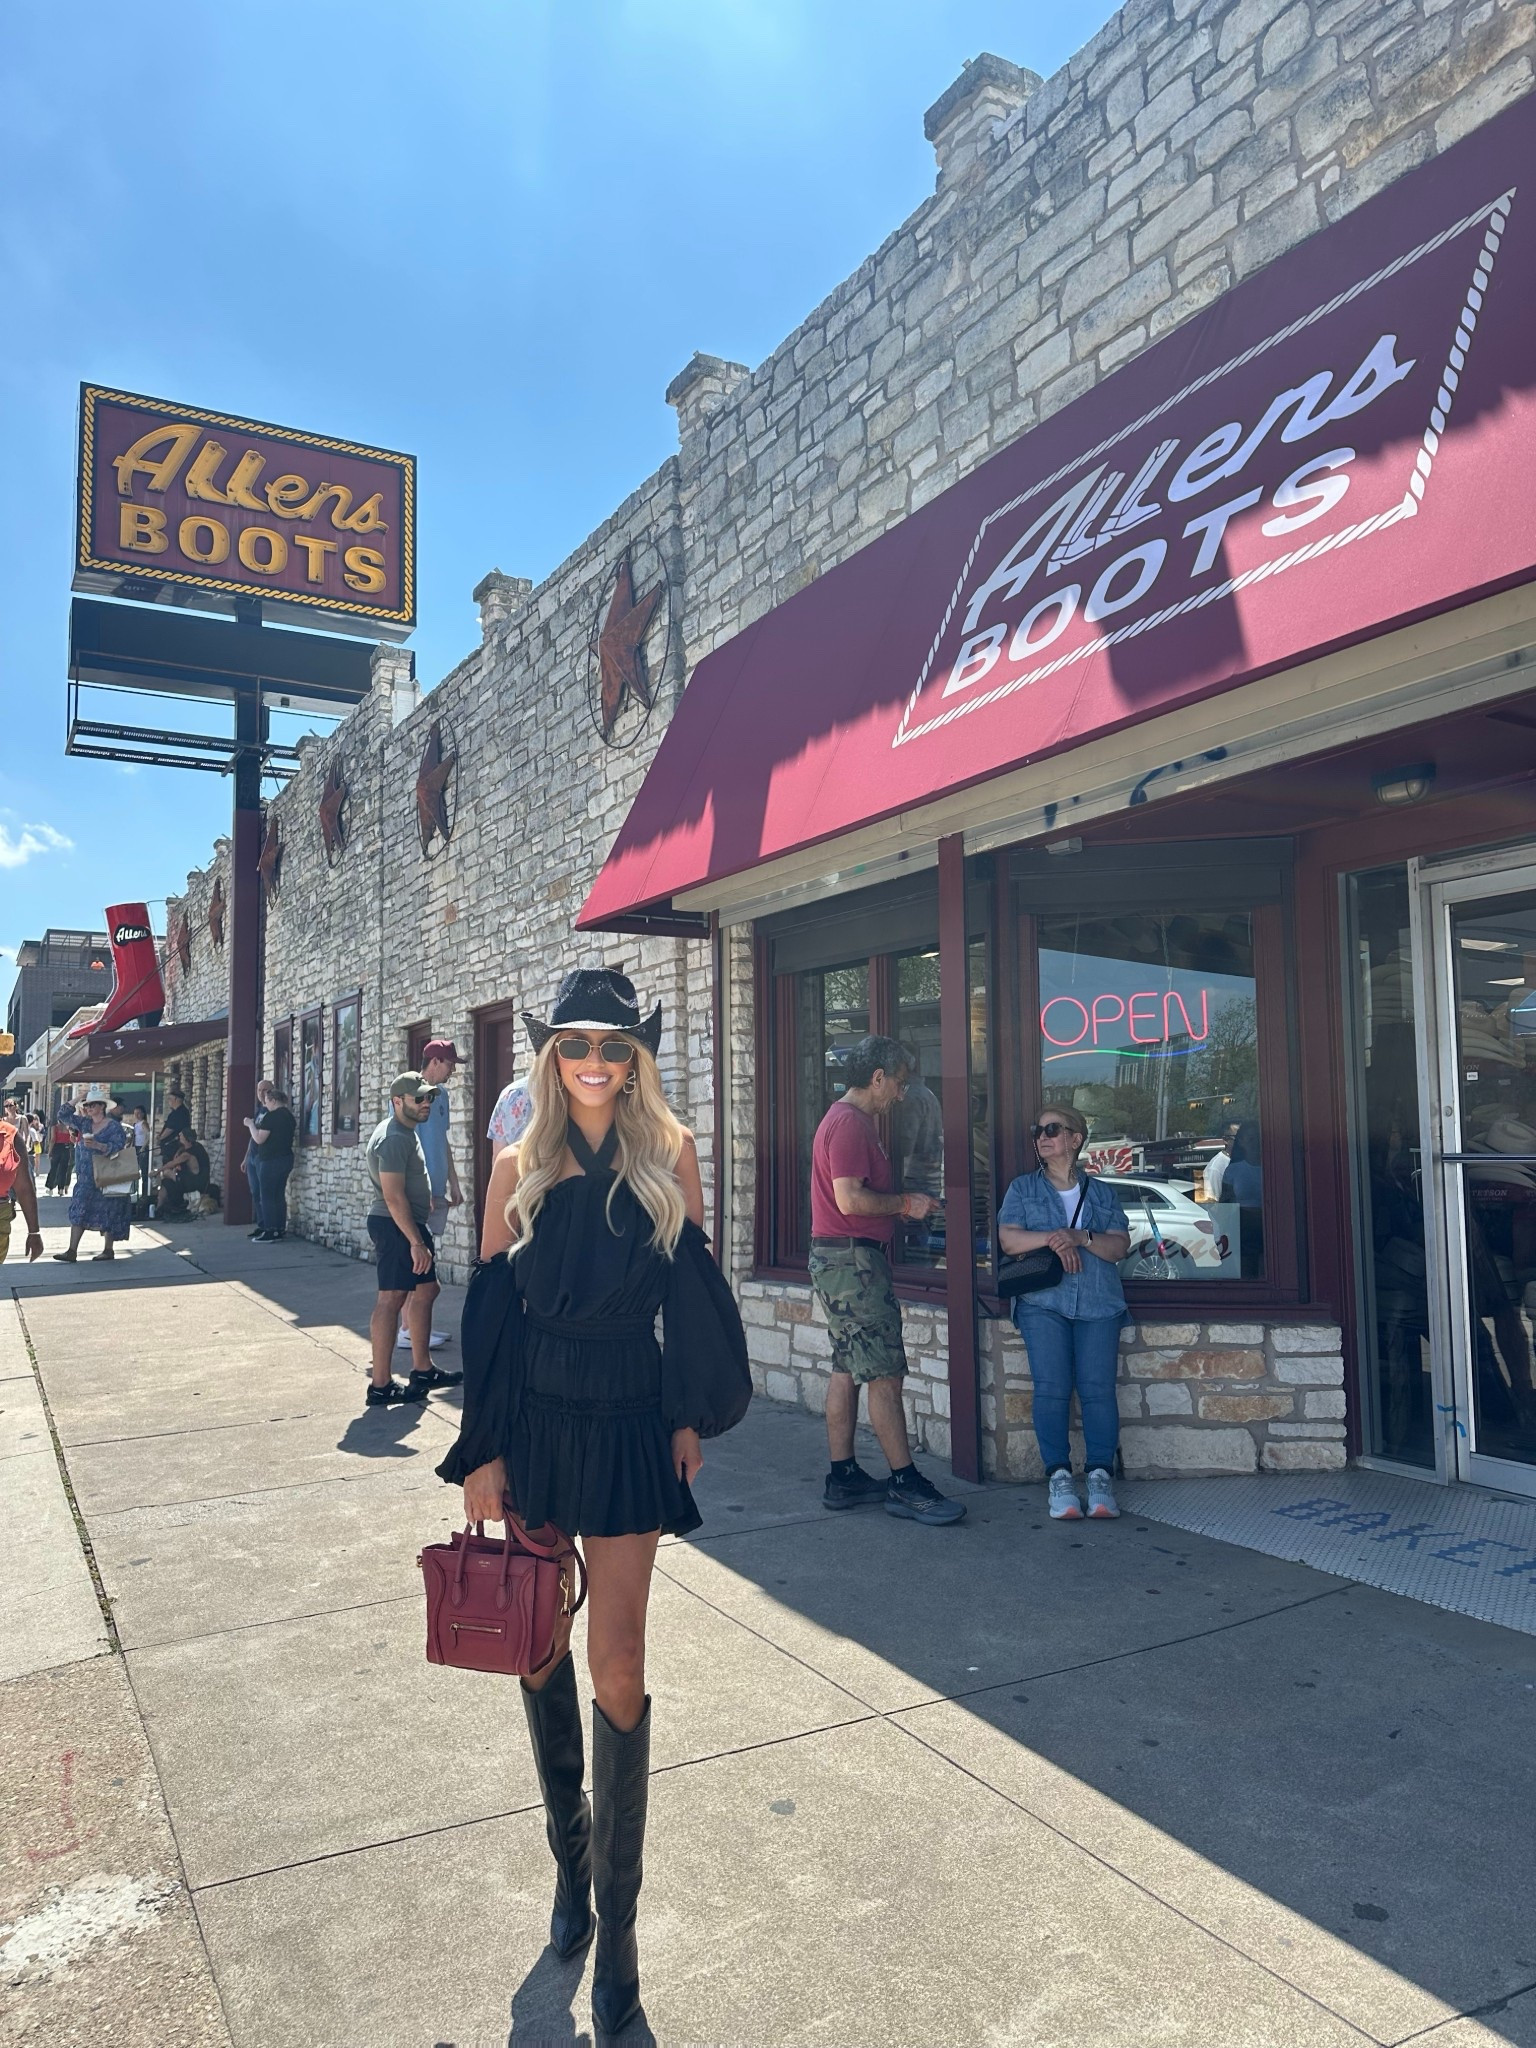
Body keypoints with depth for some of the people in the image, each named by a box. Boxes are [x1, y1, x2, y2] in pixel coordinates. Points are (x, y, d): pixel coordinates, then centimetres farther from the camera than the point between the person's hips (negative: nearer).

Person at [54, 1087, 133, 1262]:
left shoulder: (113, 1126, -10)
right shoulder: (85, 1123, 9)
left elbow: (118, 1147, -19)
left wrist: (96, 1145, -31)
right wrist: (79, 1099, 2)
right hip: (85, 1178, 6)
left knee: (107, 1214, 2)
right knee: (78, 1211, 1)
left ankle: (109, 1250, 14)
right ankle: (72, 1251, 0)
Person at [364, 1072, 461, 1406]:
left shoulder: (405, 1132, 15)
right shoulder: (395, 1139, -19)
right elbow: (393, 1196, -24)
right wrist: (416, 1242, -24)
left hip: (409, 1224, 11)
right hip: (397, 1227, -11)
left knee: (425, 1291, 14)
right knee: (392, 1298, -7)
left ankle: (422, 1370, 24)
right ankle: (381, 1385, -4)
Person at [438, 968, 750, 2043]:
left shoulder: (670, 1155, -3)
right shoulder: (520, 1167, -1)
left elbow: (692, 1294, 2)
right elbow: (491, 1313, -1)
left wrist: (688, 1419, -1)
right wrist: (482, 1453, -2)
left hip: (629, 1425, -2)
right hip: (532, 1420, 2)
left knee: (617, 1665, 0)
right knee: (539, 1645, 14)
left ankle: (616, 1933, 16)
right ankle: (571, 1854, 39)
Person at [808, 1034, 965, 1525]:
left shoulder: (850, 1120, 19)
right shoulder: (850, 1122, -15)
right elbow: (850, 1198, -23)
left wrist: (905, 1201, 14)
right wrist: (905, 1203, -11)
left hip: (842, 1260, 11)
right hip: (852, 1260, -11)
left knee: (848, 1369, 13)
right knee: (885, 1373, -7)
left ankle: (843, 1478, 19)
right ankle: (905, 1484, -2)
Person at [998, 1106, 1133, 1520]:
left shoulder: (1101, 1193, 19)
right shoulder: (1022, 1188, 17)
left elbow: (1120, 1246, 7)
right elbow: (1008, 1238, 3)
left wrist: (1082, 1238, -10)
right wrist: (1051, 1239, -12)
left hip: (1098, 1304, 1)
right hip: (1043, 1302, -1)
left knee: (1098, 1389, -11)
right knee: (1051, 1388, -13)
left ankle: (1100, 1477, -5)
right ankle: (1058, 1477, -8)